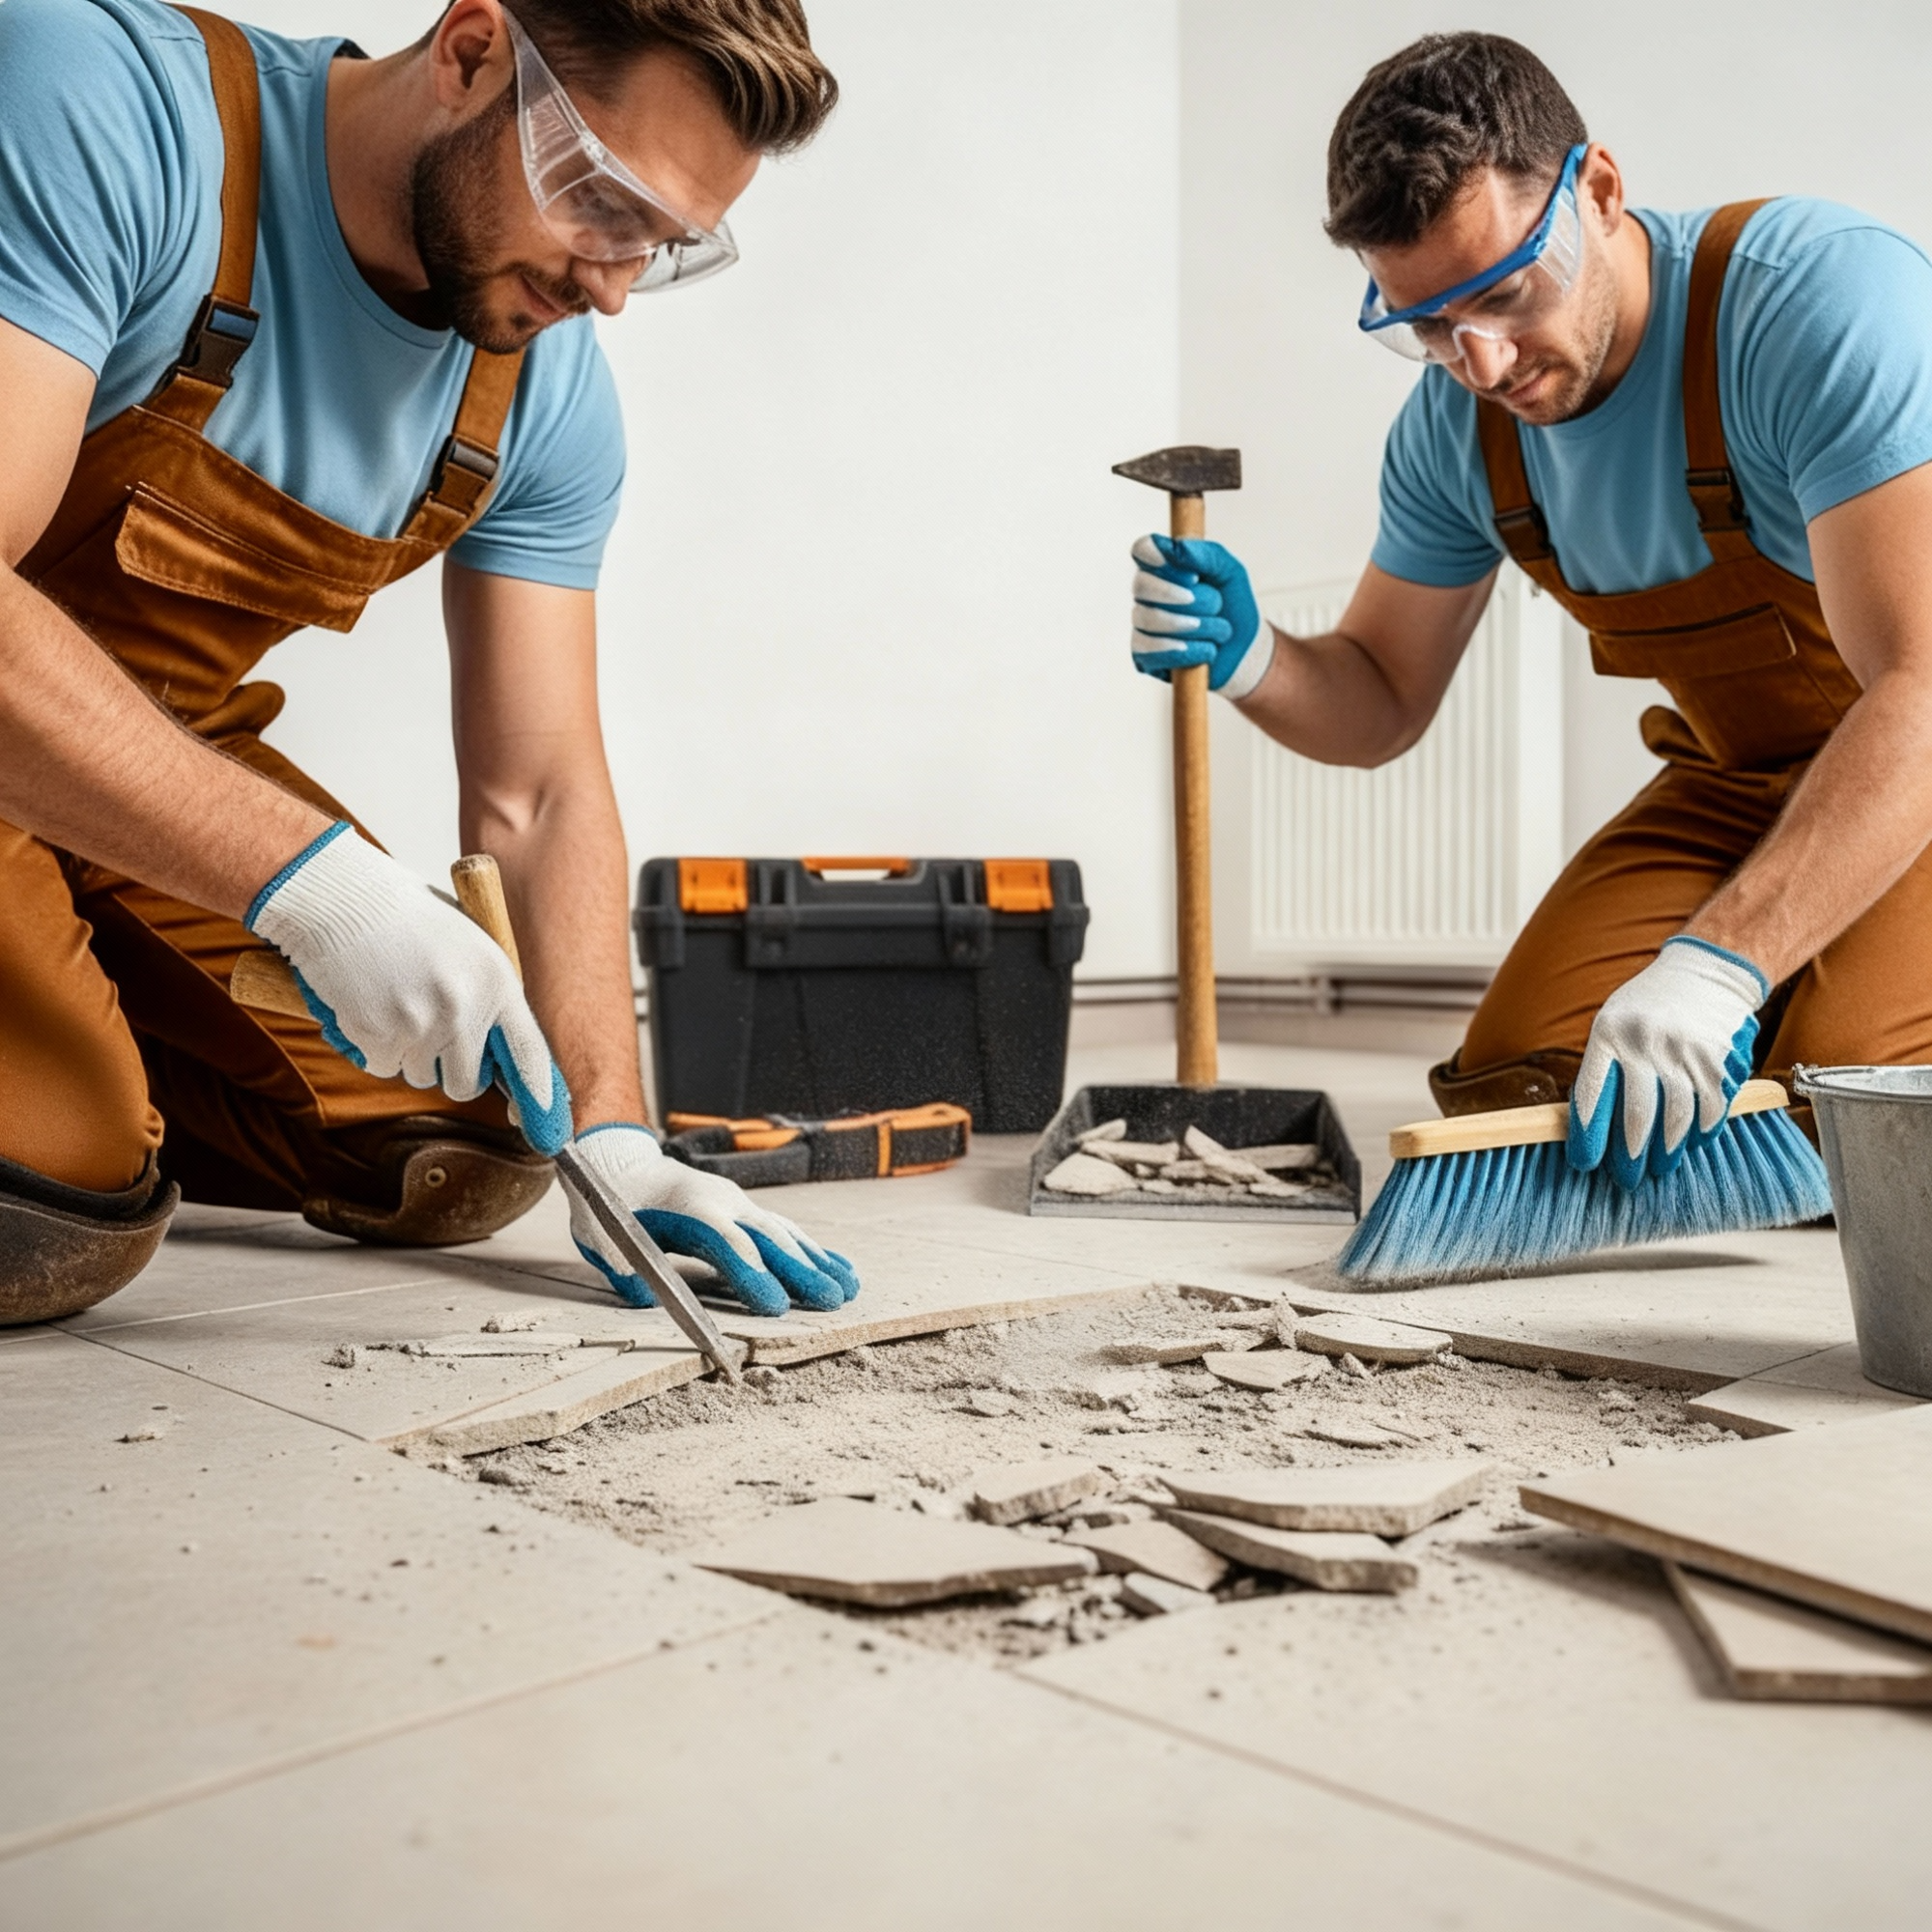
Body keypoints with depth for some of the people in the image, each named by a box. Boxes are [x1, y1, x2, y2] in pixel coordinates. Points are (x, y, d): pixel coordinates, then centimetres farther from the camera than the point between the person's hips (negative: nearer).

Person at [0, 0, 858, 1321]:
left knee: (461, 1162, 4)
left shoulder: (548, 390, -7)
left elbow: (537, 793, -6)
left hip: (167, 750, 6)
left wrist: (611, 1135, -15)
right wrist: (308, 877, -41)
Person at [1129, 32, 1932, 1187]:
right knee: (1511, 1081, -6)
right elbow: (1382, 706, 4)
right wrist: (1248, 660, -19)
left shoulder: (1827, 299, -26)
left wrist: (1718, 961, -47)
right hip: (1739, 784, 6)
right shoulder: (1455, 424, -7)